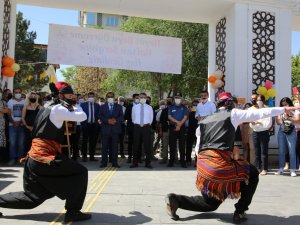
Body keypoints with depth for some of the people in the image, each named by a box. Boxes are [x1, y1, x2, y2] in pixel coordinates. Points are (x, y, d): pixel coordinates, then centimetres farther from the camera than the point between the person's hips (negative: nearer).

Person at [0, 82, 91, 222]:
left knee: (32, 197, 20)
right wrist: (73, 106, 10)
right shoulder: (58, 109, -9)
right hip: (45, 156, -10)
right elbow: (82, 117, -10)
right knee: (80, 173, -3)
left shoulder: (46, 108, 19)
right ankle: (72, 212, 0)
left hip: (36, 156, 10)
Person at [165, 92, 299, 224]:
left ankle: (176, 199, 5)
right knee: (253, 173, 22)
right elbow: (260, 113, 13)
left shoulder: (204, 121, 22)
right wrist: (284, 109, 25)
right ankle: (239, 213, 16)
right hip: (220, 164, -6)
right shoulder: (233, 114, 10)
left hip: (202, 166, 6)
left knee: (211, 204, 25)